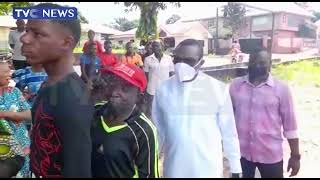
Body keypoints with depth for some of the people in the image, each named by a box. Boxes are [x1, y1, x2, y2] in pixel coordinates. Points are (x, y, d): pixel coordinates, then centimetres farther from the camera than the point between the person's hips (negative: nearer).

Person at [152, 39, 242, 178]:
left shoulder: (218, 89, -11)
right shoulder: (163, 90, -5)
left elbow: (229, 132, -3)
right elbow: (157, 131, 4)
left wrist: (235, 168, 2)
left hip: (209, 170, -1)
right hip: (174, 170, 2)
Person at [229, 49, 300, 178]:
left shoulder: (281, 89, -8)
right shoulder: (235, 85, -2)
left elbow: (290, 125, -4)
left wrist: (295, 156, -2)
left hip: (271, 155, -1)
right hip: (241, 153, 2)